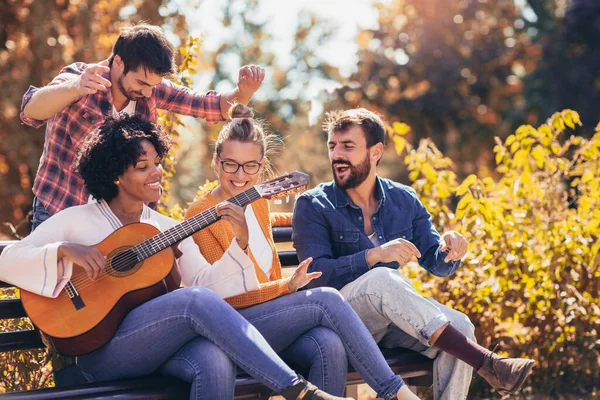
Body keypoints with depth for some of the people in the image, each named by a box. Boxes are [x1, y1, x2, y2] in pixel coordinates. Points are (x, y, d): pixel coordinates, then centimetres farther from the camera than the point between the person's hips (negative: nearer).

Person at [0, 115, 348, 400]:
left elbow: (207, 281, 5)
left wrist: (240, 242, -11)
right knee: (197, 300, -31)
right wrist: (65, 251, -15)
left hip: (161, 348, 4)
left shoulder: (169, 230, 19)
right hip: (101, 354, -4)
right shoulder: (77, 221, 8)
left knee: (216, 359, -34)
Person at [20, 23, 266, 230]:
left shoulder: (150, 87, -4)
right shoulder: (77, 78, -18)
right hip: (60, 215, -4)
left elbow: (215, 107, 1)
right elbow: (31, 111, -37)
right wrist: (74, 89, -56)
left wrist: (244, 92, -21)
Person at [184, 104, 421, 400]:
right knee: (326, 298, -25)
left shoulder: (258, 204, 12)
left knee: (330, 345, -27)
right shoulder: (201, 216, -10)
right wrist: (287, 286, -23)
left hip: (273, 316, 6)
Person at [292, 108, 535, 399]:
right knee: (382, 279, -35)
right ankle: (486, 364, -38)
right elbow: (316, 274, -16)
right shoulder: (312, 206, -4)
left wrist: (450, 250, -18)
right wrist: (374, 255, -30)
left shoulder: (404, 200, 9)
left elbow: (436, 263, 7)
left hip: (394, 316, 5)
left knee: (460, 326, -24)